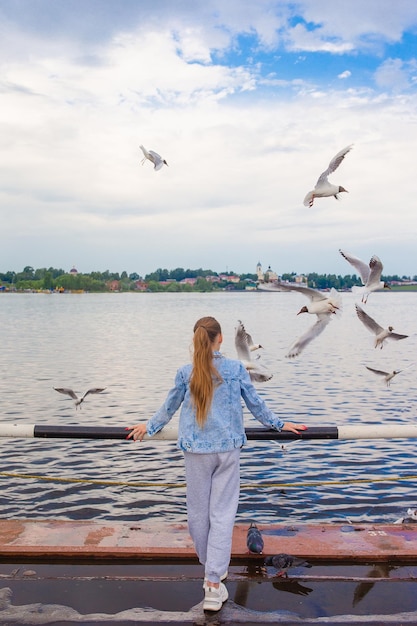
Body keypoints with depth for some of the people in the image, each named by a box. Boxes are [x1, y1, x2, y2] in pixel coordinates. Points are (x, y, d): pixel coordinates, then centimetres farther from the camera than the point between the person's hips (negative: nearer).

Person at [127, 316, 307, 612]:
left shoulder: (185, 373, -3)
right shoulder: (237, 368, -5)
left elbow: (169, 408, 10)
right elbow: (256, 405, 5)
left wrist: (148, 427, 29)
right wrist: (280, 424, 22)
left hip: (196, 451, 1)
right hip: (228, 449, 0)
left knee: (198, 511, 15)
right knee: (222, 513, 3)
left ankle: (212, 568, 32)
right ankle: (214, 584, 2)